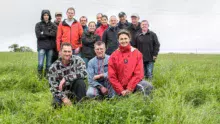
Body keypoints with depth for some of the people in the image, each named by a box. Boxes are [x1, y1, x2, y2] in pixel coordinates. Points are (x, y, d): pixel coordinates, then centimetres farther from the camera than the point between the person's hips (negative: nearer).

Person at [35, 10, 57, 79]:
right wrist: (49, 34, -4)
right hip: (42, 46, -2)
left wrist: (44, 33, -7)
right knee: (40, 63, -9)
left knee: (49, 64, 5)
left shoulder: (53, 25, 10)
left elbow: (54, 34, -6)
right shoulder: (38, 25, 7)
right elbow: (38, 35, -5)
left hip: (50, 47, 2)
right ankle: (40, 75, 3)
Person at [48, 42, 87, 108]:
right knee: (57, 104, -25)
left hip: (74, 88, 0)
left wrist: (65, 78, -30)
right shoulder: (53, 67, -11)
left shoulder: (77, 60, -12)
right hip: (62, 92, 0)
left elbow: (84, 73, -28)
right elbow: (53, 86, -11)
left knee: (80, 81, -29)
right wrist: (63, 97, -24)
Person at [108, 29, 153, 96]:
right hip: (121, 87, 1)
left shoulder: (137, 53, 0)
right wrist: (121, 91, -10)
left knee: (148, 86, -27)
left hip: (134, 83, -1)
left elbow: (138, 73, -6)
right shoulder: (114, 56, 0)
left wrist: (129, 88, -13)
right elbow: (112, 76, -3)